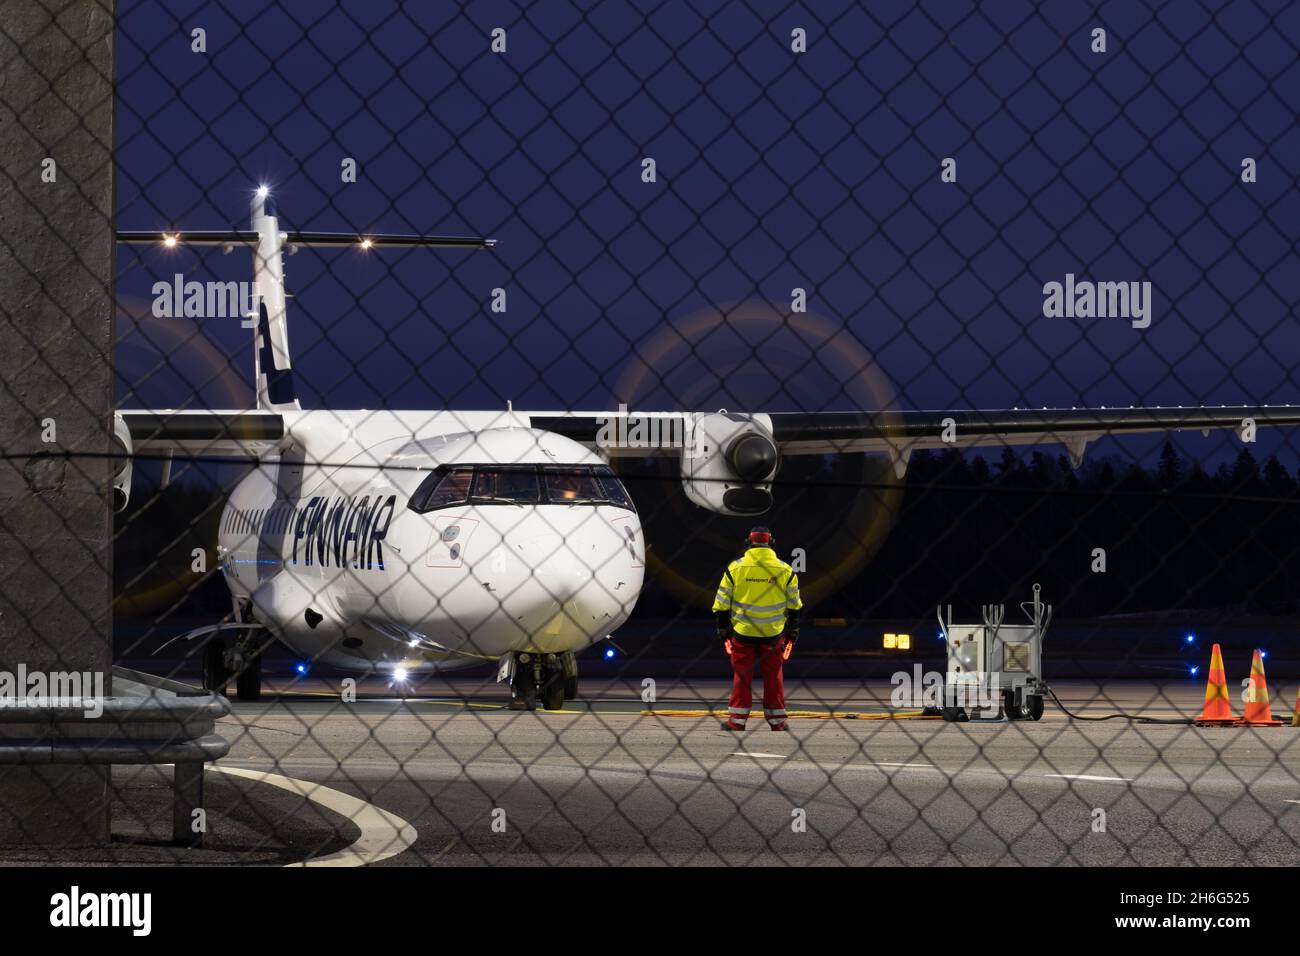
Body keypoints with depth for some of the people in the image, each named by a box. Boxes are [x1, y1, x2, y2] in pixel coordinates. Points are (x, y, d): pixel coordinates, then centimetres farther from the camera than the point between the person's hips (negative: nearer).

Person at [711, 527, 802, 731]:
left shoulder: (735, 568, -4)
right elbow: (794, 605, 5)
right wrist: (793, 630, 15)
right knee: (773, 676, 10)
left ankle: (737, 720, 6)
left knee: (741, 675, 7)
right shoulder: (785, 570, -2)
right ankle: (777, 721, 14)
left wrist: (723, 629, 9)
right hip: (774, 634, 1)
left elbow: (722, 603, 0)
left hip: (742, 631, -1)